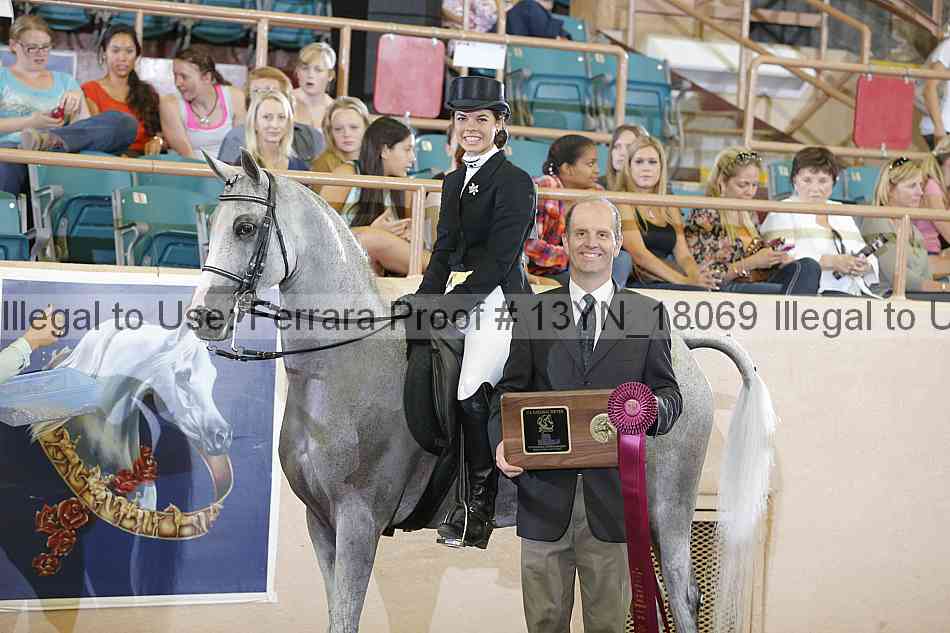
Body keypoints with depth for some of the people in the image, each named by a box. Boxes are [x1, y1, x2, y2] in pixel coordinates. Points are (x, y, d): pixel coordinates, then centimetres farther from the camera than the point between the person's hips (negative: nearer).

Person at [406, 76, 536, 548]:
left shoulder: (514, 182, -5)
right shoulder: (453, 182, 19)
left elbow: (497, 262, -12)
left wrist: (443, 309, -16)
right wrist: (421, 307, 2)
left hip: (496, 303, -7)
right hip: (453, 301, 7)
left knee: (471, 398, -17)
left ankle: (479, 509, -1)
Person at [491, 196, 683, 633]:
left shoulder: (649, 314, 7)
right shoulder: (534, 313, 8)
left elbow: (668, 393, 7)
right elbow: (510, 391, 7)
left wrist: (651, 409, -17)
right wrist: (502, 442, -12)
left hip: (612, 494, 0)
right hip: (545, 492, 1)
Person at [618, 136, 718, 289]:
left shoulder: (670, 208, 20)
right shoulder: (623, 202, 1)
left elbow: (683, 255, 12)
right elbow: (639, 254, -11)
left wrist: (696, 275, -12)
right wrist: (684, 280, -20)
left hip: (665, 284, 5)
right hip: (637, 285, -5)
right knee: (698, 292, -30)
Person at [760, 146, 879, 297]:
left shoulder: (842, 213, 27)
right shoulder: (783, 212, 7)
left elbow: (867, 256, 22)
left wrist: (865, 267, -4)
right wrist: (832, 262, -18)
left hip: (855, 293, 5)